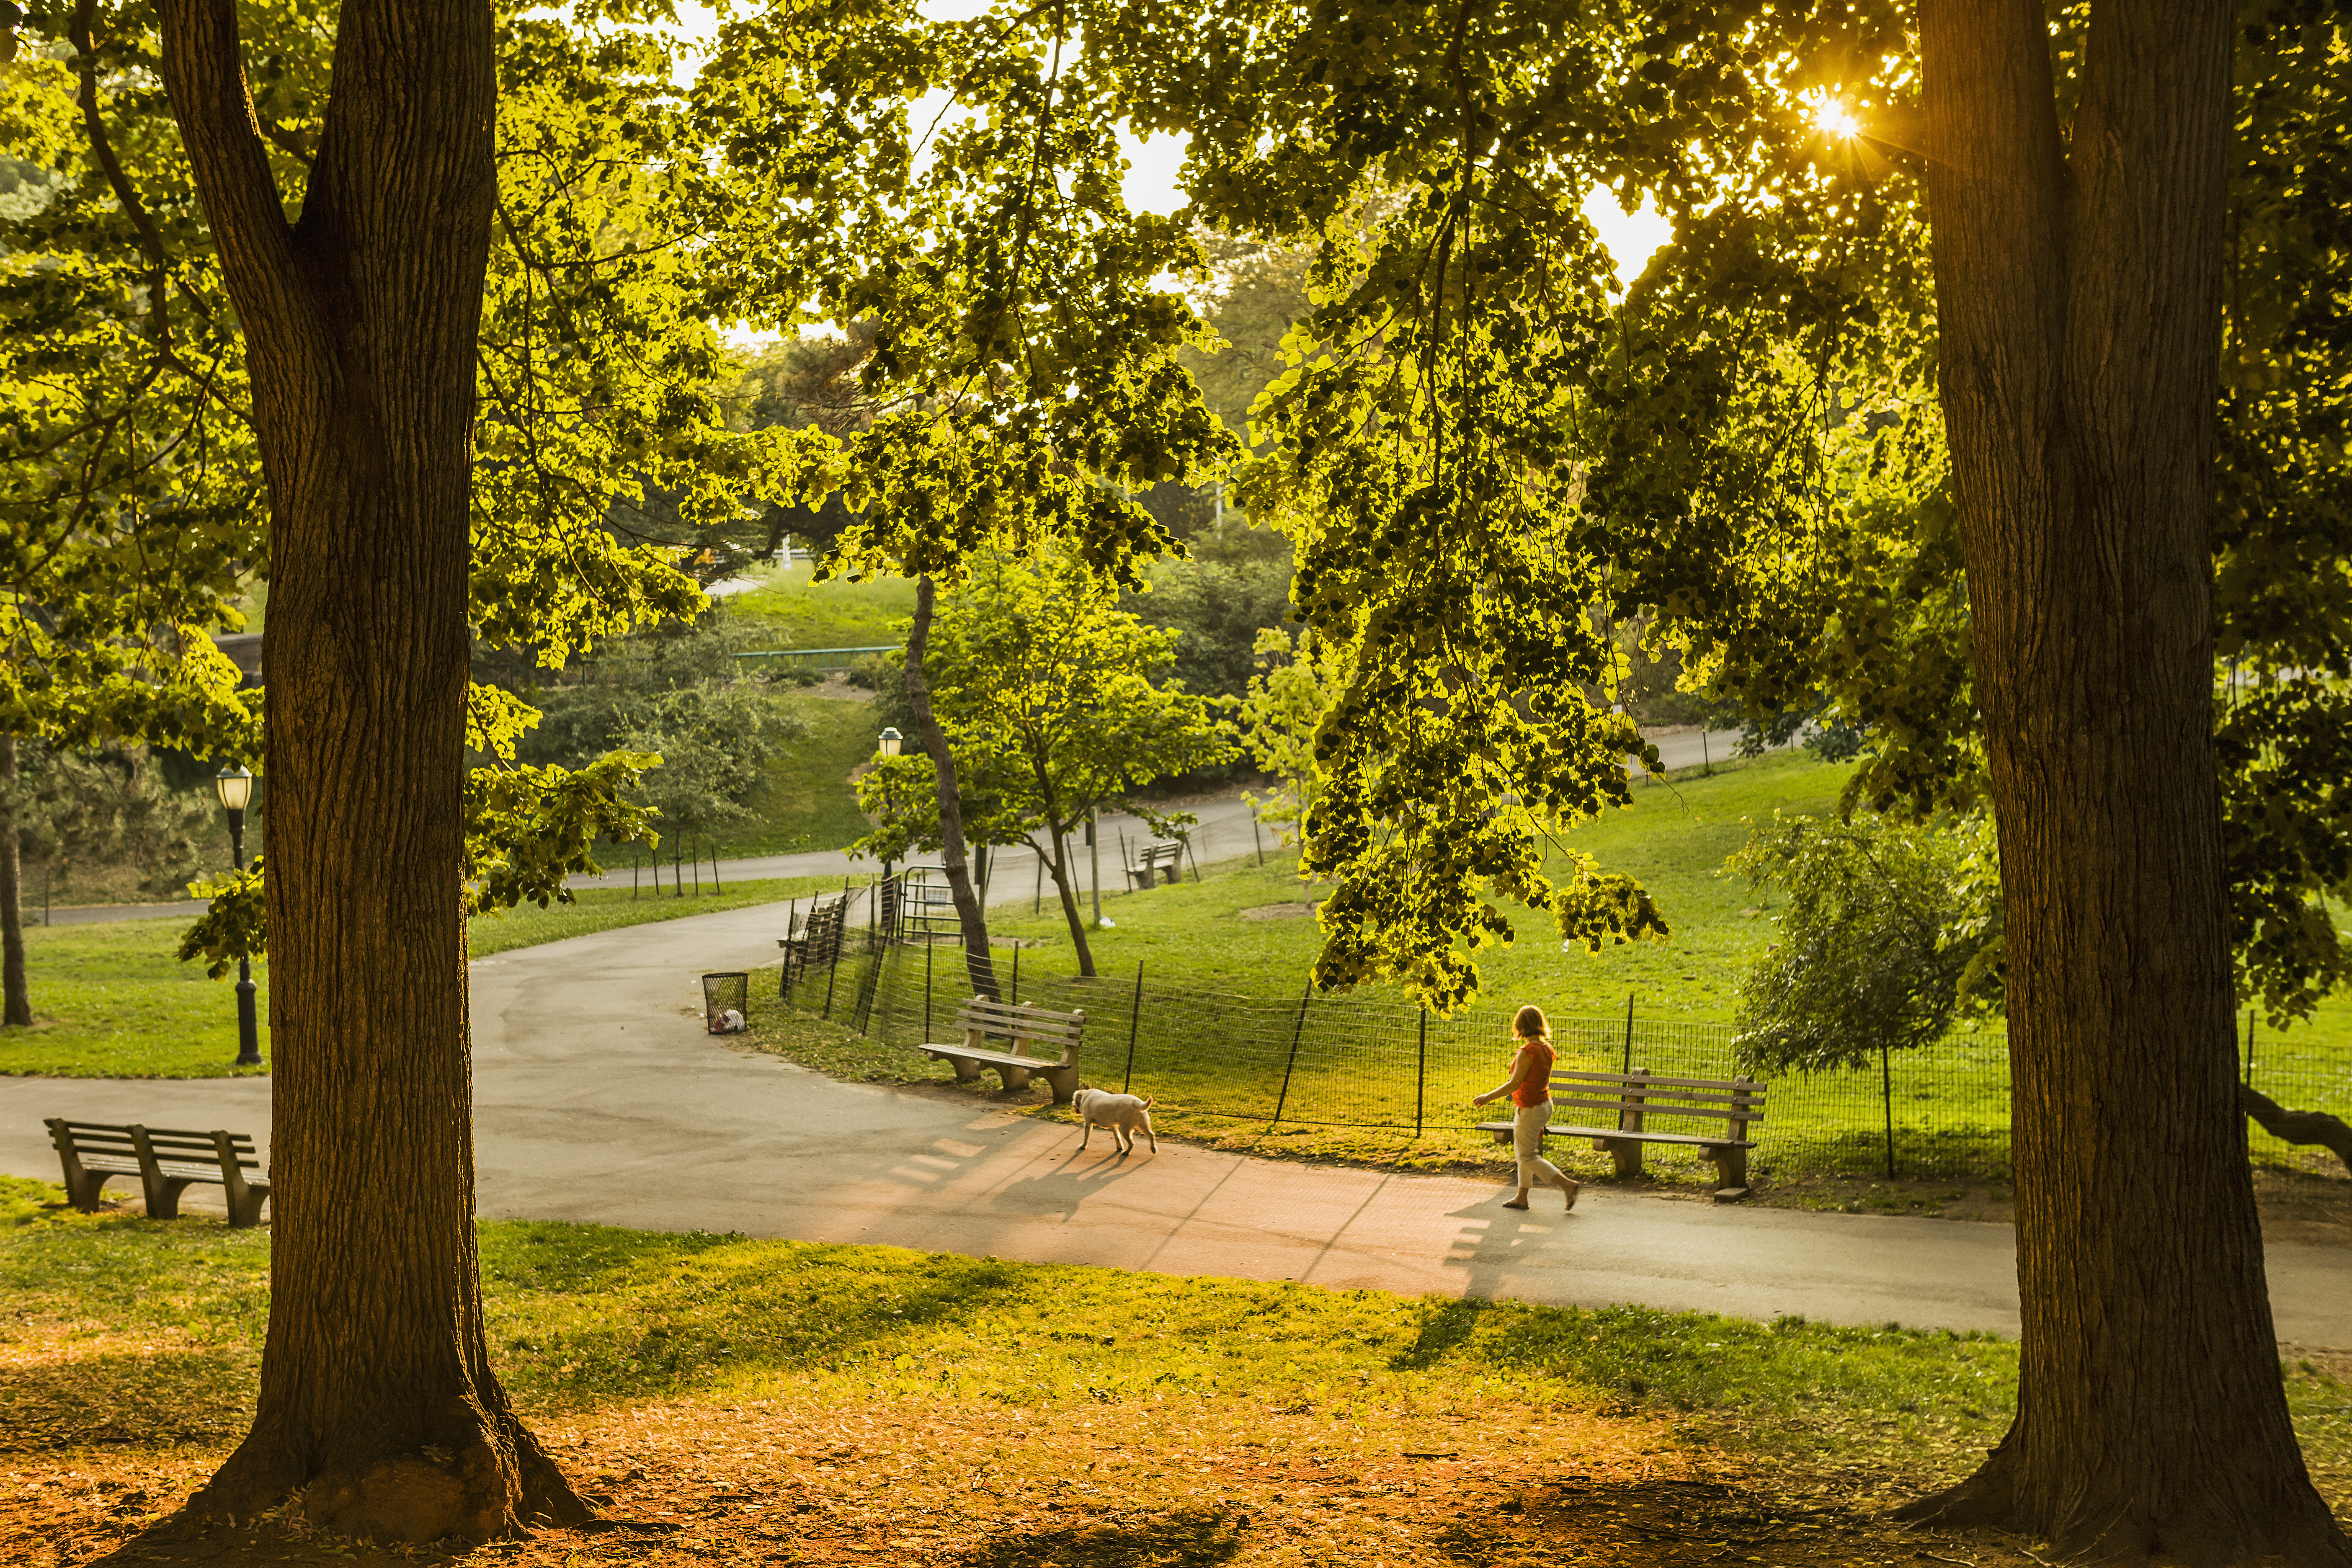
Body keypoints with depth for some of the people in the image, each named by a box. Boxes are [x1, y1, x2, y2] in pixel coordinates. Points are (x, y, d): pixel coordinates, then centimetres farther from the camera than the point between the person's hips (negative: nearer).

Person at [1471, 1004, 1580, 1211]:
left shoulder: (1527, 1052, -24)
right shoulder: (1546, 1049, 1)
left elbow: (1515, 1084, -23)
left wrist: (1488, 1097, -13)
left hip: (1531, 1110, -9)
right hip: (1544, 1104, 9)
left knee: (1528, 1157, 1)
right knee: (1522, 1149, 20)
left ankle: (1569, 1185, -6)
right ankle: (1522, 1198, 28)